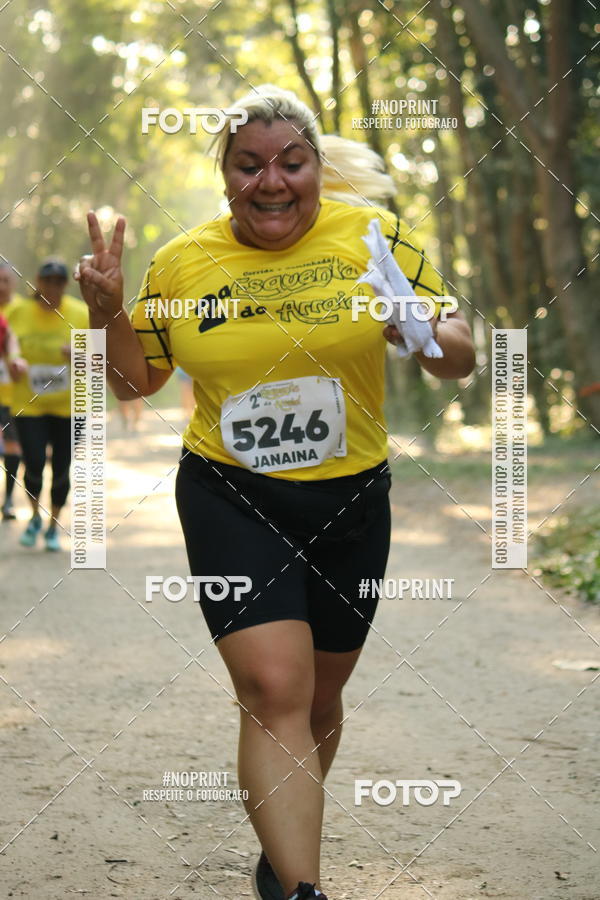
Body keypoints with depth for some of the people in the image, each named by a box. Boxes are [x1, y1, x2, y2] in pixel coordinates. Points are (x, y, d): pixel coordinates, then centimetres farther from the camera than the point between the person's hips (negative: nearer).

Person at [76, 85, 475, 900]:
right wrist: (110, 315, -10)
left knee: (319, 694, 16)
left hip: (349, 500, 2)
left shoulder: (373, 237, -5)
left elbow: (459, 358, -1)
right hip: (230, 498, -2)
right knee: (273, 689, -19)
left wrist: (429, 334, -24)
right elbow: (136, 380, 10)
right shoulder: (182, 263, -2)